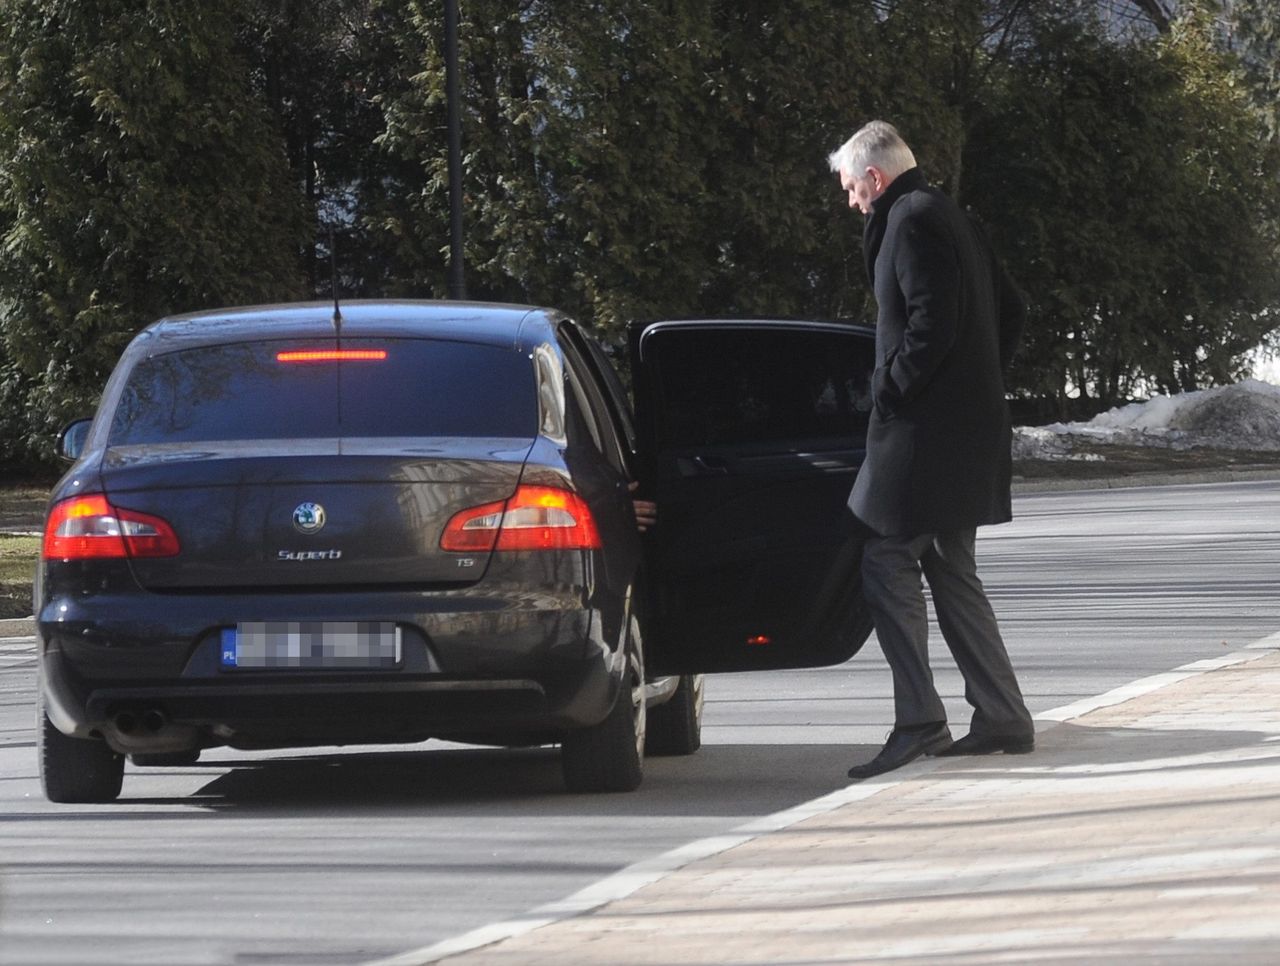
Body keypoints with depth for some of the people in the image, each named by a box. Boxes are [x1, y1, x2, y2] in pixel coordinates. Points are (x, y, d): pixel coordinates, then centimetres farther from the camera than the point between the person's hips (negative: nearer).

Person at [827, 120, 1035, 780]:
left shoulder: (911, 221, -12)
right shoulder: (948, 218, 18)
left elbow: (933, 322, -22)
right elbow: (1011, 310, 24)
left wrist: (889, 390, -13)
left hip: (925, 430, -10)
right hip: (970, 424, 10)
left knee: (888, 564, -9)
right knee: (951, 572, 14)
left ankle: (918, 721, -15)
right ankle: (1002, 719, 14)